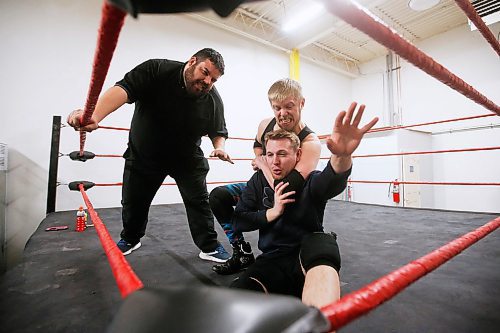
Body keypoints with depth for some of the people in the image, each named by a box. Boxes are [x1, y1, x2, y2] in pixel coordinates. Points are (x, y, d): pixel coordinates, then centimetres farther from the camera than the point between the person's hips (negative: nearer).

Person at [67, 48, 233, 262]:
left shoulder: (214, 100, -13)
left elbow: (219, 131, 2)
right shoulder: (156, 70, -21)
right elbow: (123, 89, -37)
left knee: (199, 201, -3)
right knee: (133, 201, 13)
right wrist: (94, 116, -54)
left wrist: (220, 147, -19)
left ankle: (210, 247, 17)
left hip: (187, 158, 1)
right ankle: (130, 239, 42)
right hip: (143, 154, 0)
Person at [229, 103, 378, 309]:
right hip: (273, 260, 3)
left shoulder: (310, 181, -7)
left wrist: (342, 156, -56)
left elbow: (331, 183, -33)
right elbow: (238, 221, 2)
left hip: (309, 256, -2)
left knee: (323, 242, -37)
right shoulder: (259, 181, 3)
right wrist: (272, 212, -13)